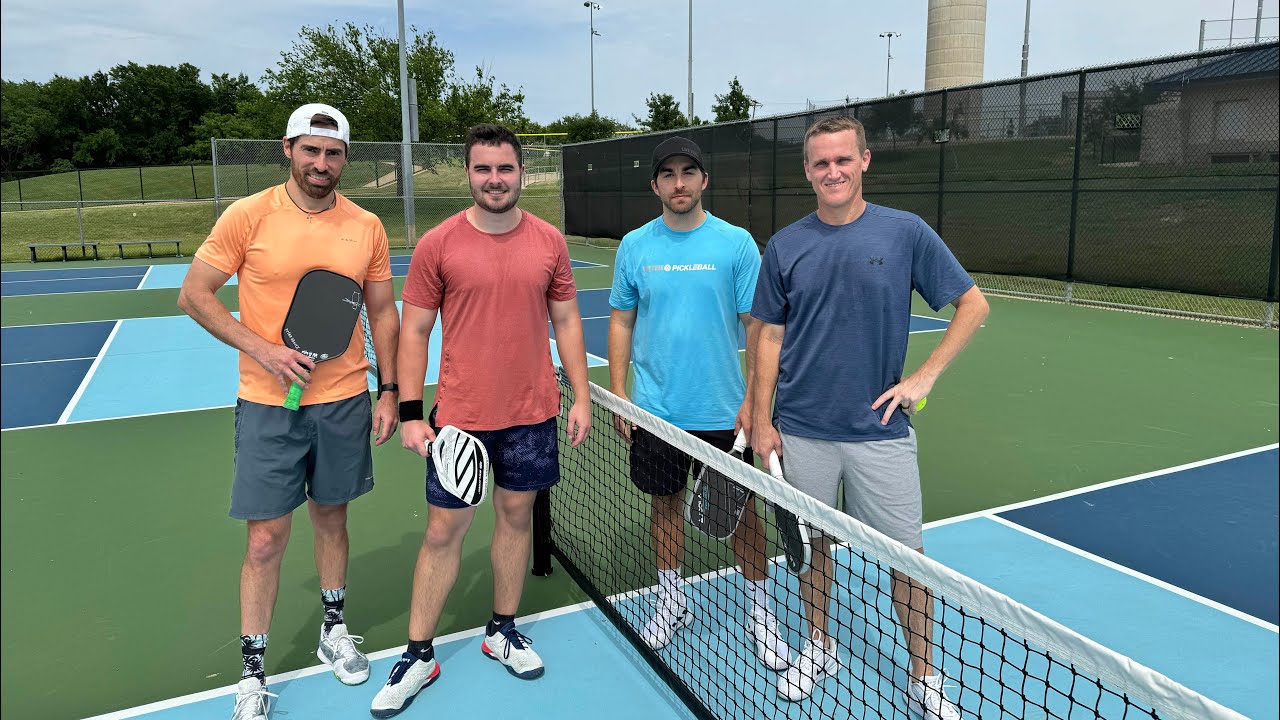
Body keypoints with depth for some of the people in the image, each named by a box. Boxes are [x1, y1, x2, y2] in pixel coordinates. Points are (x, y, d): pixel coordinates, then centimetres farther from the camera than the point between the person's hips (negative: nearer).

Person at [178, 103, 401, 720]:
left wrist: (389, 391, 3)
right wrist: (263, 349, -15)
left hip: (345, 402, 3)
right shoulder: (248, 216, -7)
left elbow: (383, 313, 8)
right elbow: (193, 294, -3)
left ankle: (334, 630, 37)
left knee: (332, 518, 16)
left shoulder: (367, 227, 1)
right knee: (266, 539, 2)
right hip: (268, 404, -2)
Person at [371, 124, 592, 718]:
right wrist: (410, 413, -7)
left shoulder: (549, 242, 2)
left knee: (516, 517, 14)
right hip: (459, 418, -2)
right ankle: (419, 657, 21)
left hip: (532, 415, 2)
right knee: (443, 531, 5)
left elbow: (566, 322, 8)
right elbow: (415, 332, -1)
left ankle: (502, 631, 33)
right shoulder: (438, 244, -5)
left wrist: (581, 396, 3)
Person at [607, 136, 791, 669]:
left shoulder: (736, 243, -5)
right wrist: (618, 393, 1)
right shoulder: (635, 246, 2)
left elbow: (758, 326, -5)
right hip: (655, 408, 2)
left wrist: (754, 401, -11)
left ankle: (760, 610, 23)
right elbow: (621, 322, 7)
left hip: (722, 410, -2)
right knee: (665, 501, 14)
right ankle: (672, 600, 33)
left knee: (741, 507, 6)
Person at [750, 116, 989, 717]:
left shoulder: (906, 232, -3)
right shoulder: (784, 246, 2)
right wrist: (762, 419, 2)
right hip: (802, 431, 2)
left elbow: (973, 305, 2)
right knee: (812, 543, 14)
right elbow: (771, 336, 6)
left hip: (879, 430, -1)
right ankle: (819, 646, 36)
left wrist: (924, 377, -7)